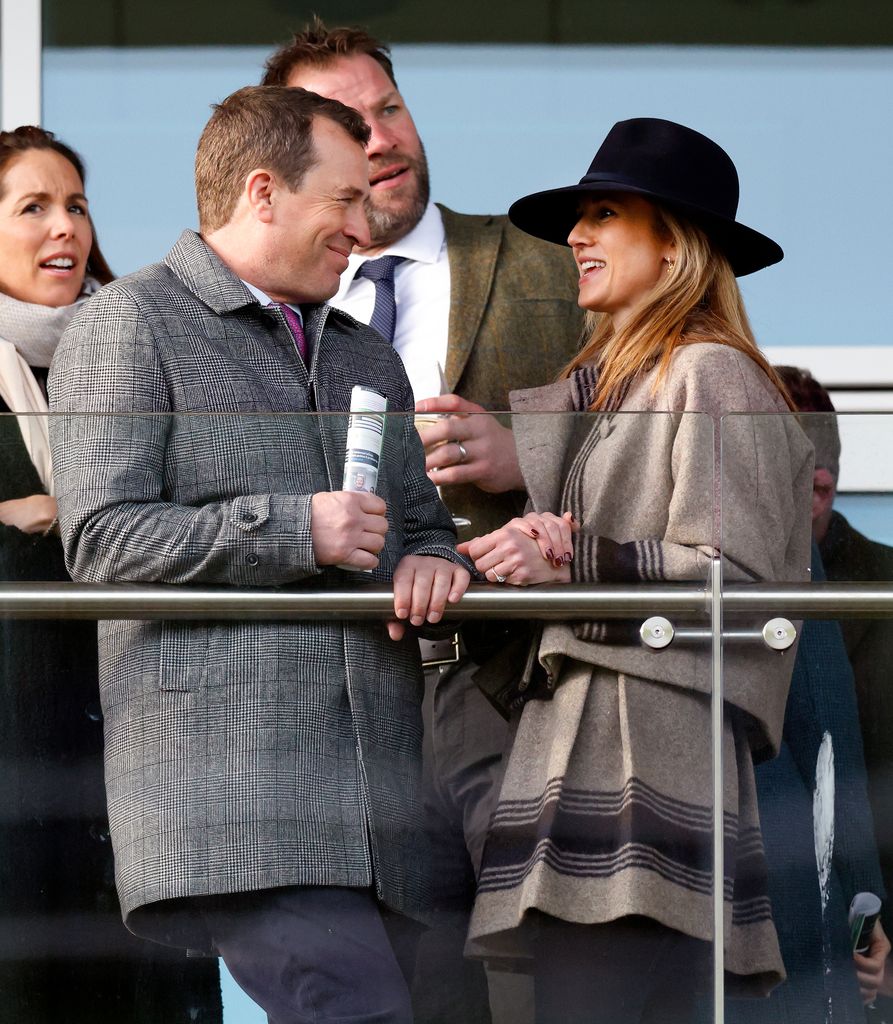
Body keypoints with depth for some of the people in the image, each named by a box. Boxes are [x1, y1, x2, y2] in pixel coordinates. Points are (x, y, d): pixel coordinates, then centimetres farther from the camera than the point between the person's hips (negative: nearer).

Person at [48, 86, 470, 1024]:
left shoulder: (367, 358, 28)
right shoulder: (128, 327, 3)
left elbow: (420, 520, 32)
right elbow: (101, 537, -7)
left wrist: (430, 562, 6)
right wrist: (294, 530, -11)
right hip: (230, 789, -7)